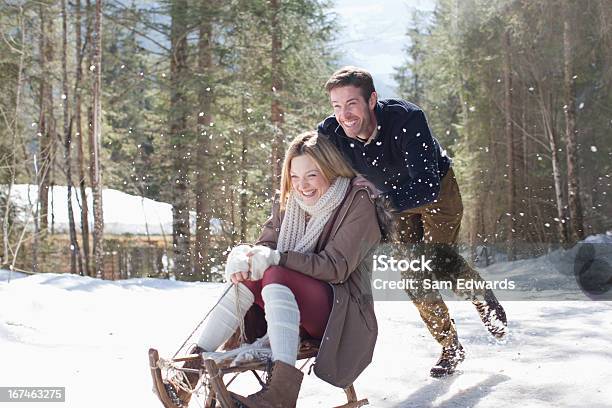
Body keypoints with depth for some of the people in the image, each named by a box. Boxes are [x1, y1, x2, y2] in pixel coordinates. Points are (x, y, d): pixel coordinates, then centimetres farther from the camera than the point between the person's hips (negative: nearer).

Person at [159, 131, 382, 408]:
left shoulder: (357, 203, -11)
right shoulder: (289, 205, 9)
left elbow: (336, 267, -18)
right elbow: (266, 244, 2)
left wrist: (276, 258, -29)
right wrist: (243, 257, -23)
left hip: (344, 313, -6)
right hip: (297, 311, 6)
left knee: (276, 277, -31)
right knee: (249, 276, -20)